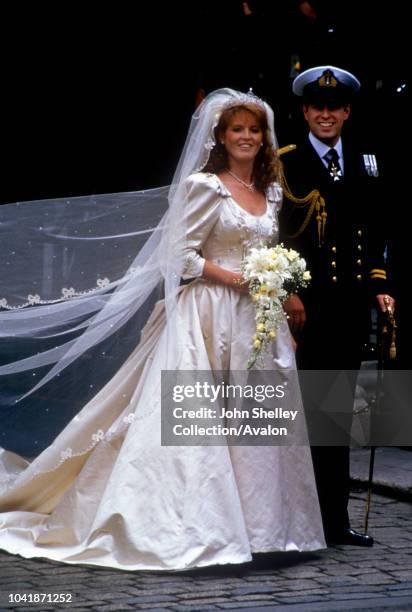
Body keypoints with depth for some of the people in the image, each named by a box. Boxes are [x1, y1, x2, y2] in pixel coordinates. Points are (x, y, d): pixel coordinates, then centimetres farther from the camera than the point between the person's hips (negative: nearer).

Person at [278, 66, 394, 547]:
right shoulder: (286, 163, 0)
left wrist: (379, 285, 5)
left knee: (339, 412, 10)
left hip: (352, 304, 5)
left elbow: (375, 232, 16)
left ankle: (335, 519, 17)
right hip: (305, 304, -5)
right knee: (304, 409, -4)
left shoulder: (365, 164, 16)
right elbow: (276, 233, -5)